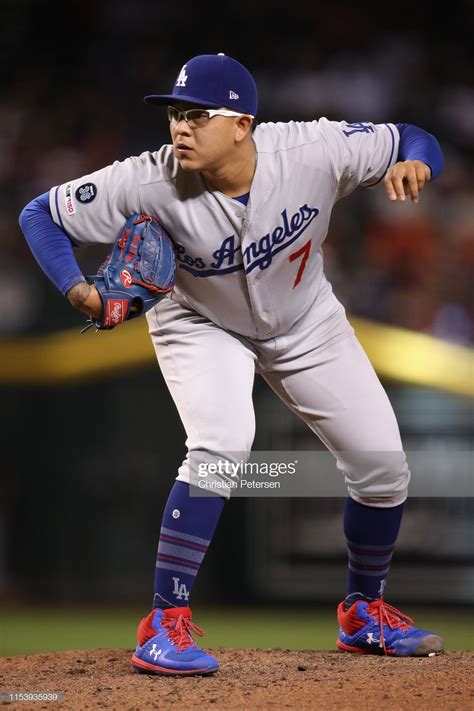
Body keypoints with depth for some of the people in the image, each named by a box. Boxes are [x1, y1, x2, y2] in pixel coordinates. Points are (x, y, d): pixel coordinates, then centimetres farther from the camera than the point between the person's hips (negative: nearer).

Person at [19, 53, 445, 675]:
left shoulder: (314, 151, -32)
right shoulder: (150, 183, -33)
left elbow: (413, 139, -17)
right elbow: (40, 215, -23)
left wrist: (414, 165, -41)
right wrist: (79, 291, -39)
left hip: (304, 324, 3)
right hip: (201, 324, -3)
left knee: (382, 462, 1)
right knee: (221, 443, -30)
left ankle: (364, 612, 27)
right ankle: (166, 623, -19)